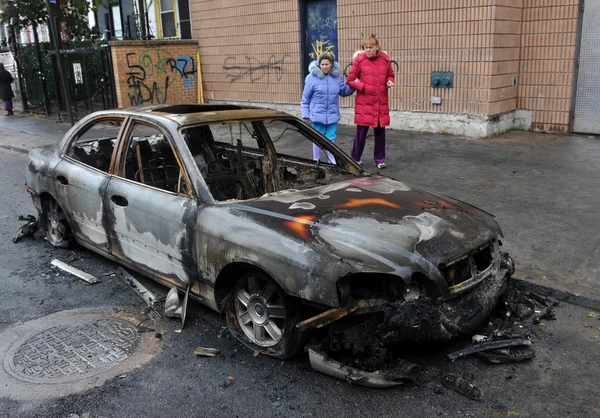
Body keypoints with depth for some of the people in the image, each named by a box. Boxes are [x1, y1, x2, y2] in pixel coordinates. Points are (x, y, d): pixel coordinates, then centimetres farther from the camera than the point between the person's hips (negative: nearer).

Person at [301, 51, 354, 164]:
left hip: (332, 115, 2)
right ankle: (316, 162, 23)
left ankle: (332, 162, 24)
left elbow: (344, 91, 15)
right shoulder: (312, 77, -8)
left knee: (331, 139, 10)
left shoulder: (337, 76, 2)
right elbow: (305, 98, -3)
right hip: (317, 115, -2)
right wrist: (306, 115, -3)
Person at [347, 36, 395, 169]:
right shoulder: (359, 60, -7)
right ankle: (355, 158, 17)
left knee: (380, 131, 9)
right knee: (361, 131, 0)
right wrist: (363, 87, -14)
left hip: (381, 103, 3)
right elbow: (350, 80, -2)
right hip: (364, 103, -3)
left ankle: (379, 159, 21)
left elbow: (390, 75, 18)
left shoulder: (385, 59, 2)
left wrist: (390, 81, -4)